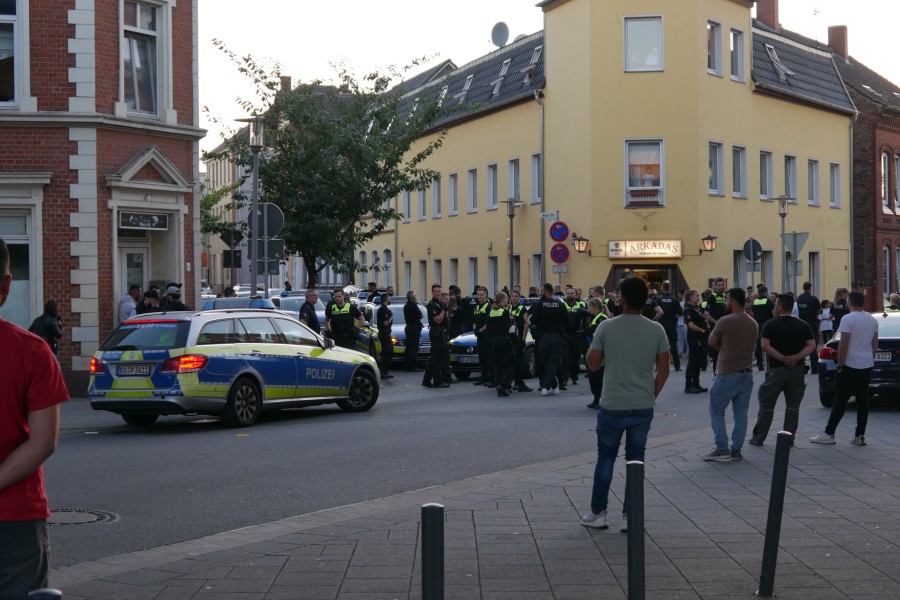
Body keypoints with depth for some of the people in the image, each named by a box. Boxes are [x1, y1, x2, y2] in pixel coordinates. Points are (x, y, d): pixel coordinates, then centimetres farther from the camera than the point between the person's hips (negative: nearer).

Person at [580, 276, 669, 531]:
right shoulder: (656, 330, -3)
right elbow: (663, 370, 1)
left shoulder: (606, 327, -9)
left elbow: (592, 364, -2)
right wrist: (651, 396, 13)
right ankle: (630, 516, 12)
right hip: (643, 407, 2)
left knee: (605, 459, 12)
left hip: (612, 406, -1)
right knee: (635, 461, 9)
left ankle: (598, 513, 18)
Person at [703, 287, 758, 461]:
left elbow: (711, 342, -5)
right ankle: (736, 450, 10)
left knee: (717, 411, 5)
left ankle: (722, 448, -1)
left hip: (728, 374, -6)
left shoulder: (725, 321, -14)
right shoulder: (753, 324, 7)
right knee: (741, 414, 9)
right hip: (747, 373, 6)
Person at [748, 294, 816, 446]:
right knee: (793, 406, 11)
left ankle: (758, 437, 10)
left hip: (776, 369, -3)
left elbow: (765, 346, -14)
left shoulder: (770, 324, -4)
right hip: (797, 370, 3)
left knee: (766, 405, 7)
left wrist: (783, 358, -13)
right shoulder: (803, 325, 6)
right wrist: (796, 358, -10)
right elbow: (811, 346, -1)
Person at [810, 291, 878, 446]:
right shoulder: (873, 320, 9)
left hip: (850, 365, -6)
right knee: (862, 401, 6)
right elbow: (875, 344, 15)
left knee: (840, 401, -4)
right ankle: (860, 436, 6)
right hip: (867, 366, 6)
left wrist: (840, 365, -10)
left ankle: (829, 434, -2)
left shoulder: (848, 319, -13)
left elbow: (844, 344, -17)